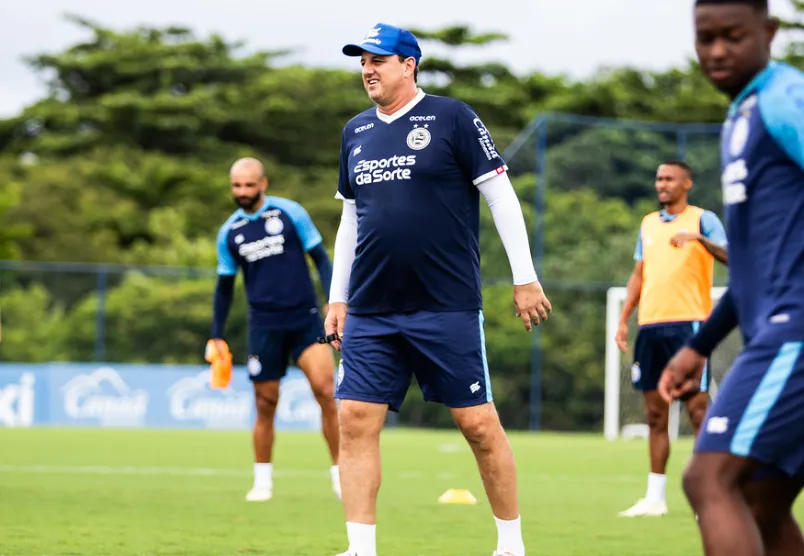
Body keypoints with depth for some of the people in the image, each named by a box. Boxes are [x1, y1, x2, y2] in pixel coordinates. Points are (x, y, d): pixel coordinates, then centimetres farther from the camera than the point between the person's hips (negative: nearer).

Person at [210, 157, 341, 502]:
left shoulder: (290, 213, -1)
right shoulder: (229, 233, 7)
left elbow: (320, 258, 3)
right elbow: (225, 287, 17)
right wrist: (217, 336, 15)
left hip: (305, 319, -2)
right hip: (264, 327, 2)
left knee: (325, 390, -16)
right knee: (265, 405, 3)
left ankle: (339, 474, -6)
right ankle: (262, 481, 18)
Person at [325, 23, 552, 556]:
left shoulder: (452, 118, -4)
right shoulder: (356, 132, 13)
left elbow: (501, 196, -3)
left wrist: (525, 279, -6)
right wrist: (338, 298, 17)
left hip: (449, 310, -5)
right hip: (371, 312, 5)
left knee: (478, 423, -1)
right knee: (356, 421, -5)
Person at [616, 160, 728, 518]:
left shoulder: (703, 220, 0)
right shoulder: (648, 224, 18)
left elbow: (730, 257, -15)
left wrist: (699, 239, -32)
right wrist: (623, 320, 14)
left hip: (687, 323, -6)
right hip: (650, 326, 6)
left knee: (698, 408, -9)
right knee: (655, 414, 7)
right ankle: (655, 498, 12)